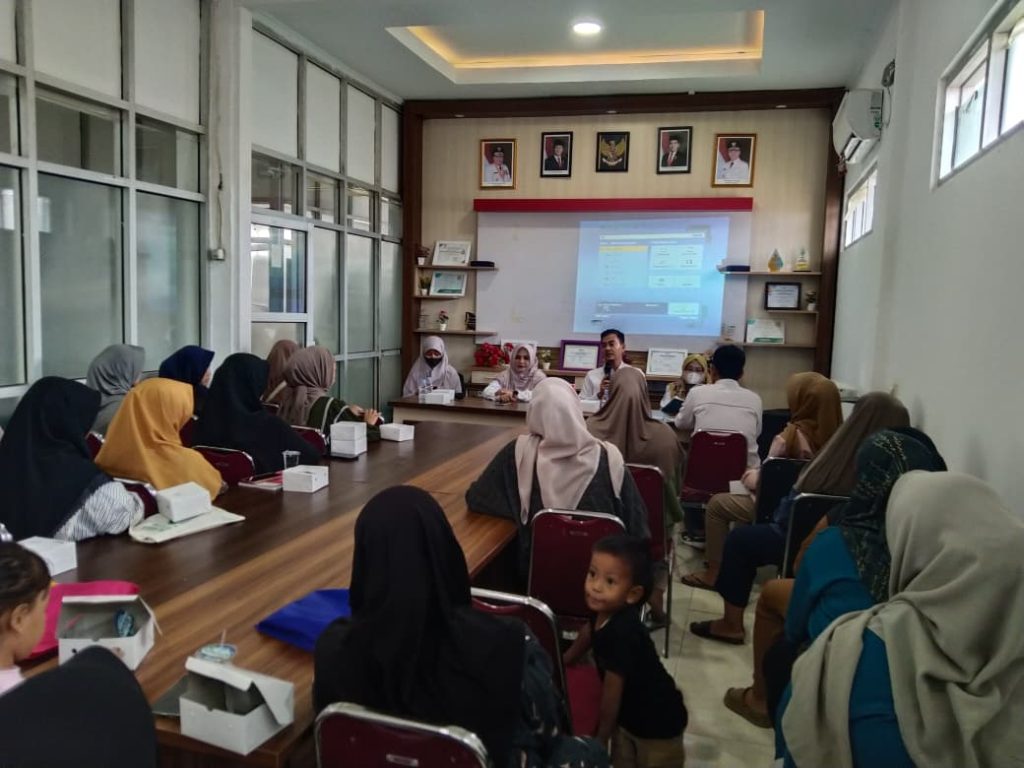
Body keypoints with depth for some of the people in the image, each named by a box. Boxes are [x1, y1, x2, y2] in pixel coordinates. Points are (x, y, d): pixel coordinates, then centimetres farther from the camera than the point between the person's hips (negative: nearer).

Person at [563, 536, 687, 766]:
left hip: (657, 724, -7)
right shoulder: (604, 612, -15)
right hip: (627, 715, 7)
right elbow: (589, 632, 11)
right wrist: (564, 660, 26)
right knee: (621, 762, 22)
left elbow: (611, 694, -27)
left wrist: (600, 740, -14)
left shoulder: (621, 634, -38)